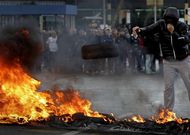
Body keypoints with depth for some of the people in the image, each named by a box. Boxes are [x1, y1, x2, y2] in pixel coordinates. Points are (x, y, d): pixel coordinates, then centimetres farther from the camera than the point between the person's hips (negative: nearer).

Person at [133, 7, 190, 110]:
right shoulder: (161, 24, -8)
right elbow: (149, 30, -20)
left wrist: (173, 32, -33)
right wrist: (139, 30, -41)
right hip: (168, 62, 1)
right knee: (168, 86, 0)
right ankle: (168, 110, 10)